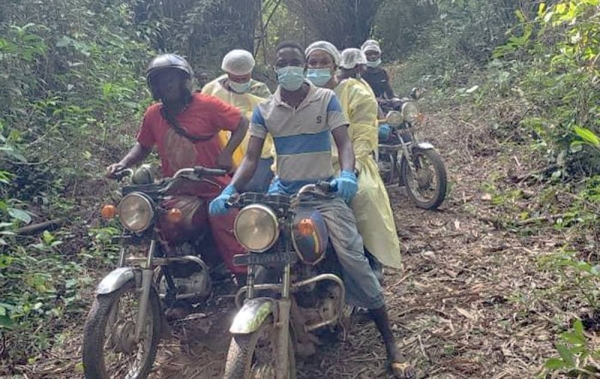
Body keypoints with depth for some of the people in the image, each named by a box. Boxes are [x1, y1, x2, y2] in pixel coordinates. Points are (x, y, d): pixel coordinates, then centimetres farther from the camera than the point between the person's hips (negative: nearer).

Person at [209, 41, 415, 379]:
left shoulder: (326, 99, 1)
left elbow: (344, 142, -9)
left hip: (324, 190, -2)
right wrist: (229, 190, -15)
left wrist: (347, 175, -32)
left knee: (353, 256, -15)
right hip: (283, 192, 3)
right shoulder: (264, 110, 7)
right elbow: (251, 158, 3)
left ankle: (391, 344, -4)